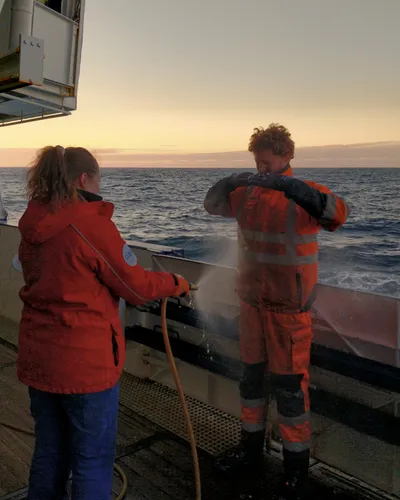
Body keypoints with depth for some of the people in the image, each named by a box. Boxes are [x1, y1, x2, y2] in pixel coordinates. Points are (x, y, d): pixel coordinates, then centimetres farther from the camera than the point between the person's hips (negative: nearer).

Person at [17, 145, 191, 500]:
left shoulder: (33, 225, 4)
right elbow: (136, 287, -12)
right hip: (85, 360, -7)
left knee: (49, 452, 22)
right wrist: (177, 284, 6)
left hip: (38, 357, 7)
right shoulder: (92, 223, -18)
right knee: (93, 458, 11)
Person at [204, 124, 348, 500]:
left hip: (288, 306, -5)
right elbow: (212, 206, 12)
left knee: (289, 382, 2)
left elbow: (337, 214, -29)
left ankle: (296, 462, 20)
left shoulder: (304, 195, -11)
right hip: (251, 300, 5)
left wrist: (289, 185, -39)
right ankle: (251, 445, 35)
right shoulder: (248, 194, 5)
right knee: (252, 374, 17)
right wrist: (229, 182, -9)